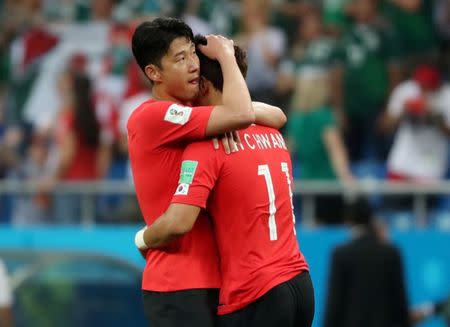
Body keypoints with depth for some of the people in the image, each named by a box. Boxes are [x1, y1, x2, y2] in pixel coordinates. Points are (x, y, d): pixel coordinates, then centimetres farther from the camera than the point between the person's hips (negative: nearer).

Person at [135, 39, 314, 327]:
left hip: (254, 296, -7)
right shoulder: (273, 134, 10)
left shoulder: (207, 145, -12)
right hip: (299, 281, 7)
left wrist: (142, 239, 0)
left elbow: (177, 224, -21)